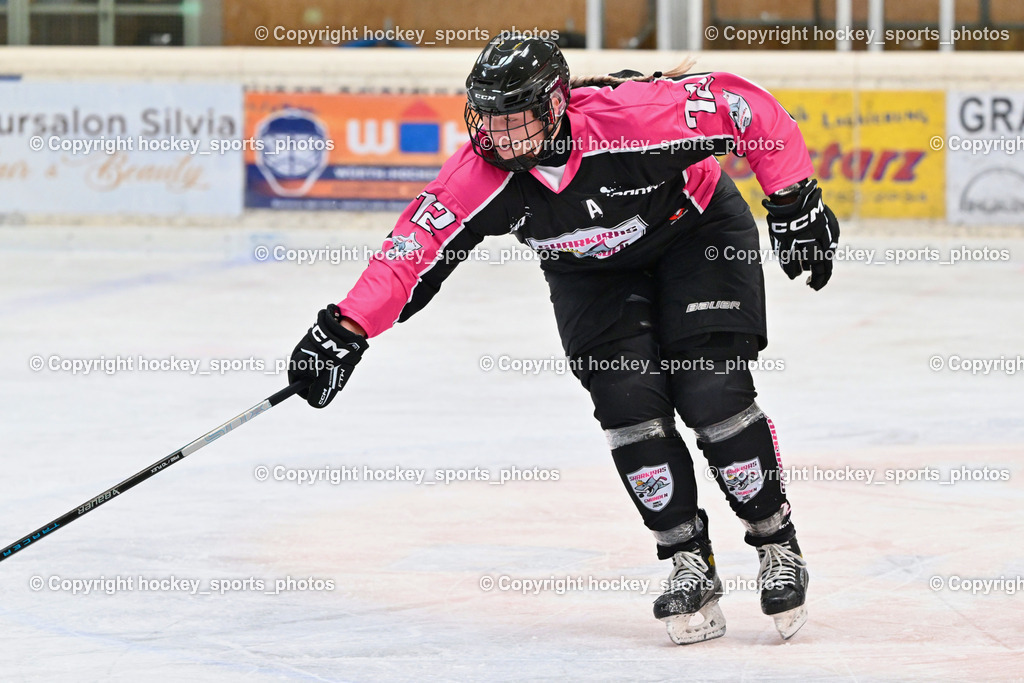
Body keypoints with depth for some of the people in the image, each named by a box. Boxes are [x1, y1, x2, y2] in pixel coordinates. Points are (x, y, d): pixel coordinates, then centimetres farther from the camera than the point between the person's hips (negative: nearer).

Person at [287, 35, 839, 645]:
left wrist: (796, 201, -22)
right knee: (629, 406, -14)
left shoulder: (632, 116, -38)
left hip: (697, 233, -3)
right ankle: (691, 567, -3)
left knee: (713, 394, -16)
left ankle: (778, 546, 2)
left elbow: (748, 107, -29)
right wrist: (346, 330, -27)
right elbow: (417, 248, -21)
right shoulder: (482, 175, -26)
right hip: (593, 270, 3)